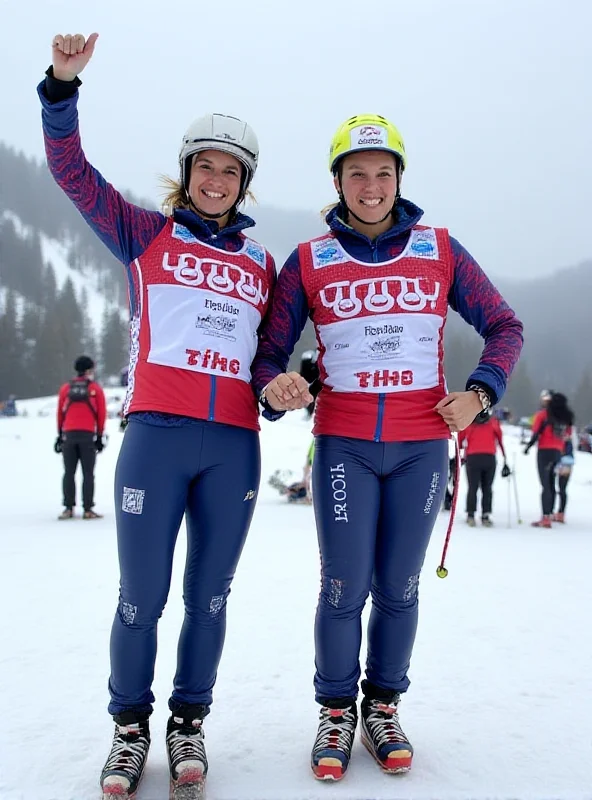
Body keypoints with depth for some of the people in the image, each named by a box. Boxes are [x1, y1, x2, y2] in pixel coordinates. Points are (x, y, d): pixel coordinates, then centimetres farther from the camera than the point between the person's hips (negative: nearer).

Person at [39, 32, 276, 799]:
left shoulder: (261, 262, 17)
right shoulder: (146, 235, 9)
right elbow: (71, 170, 0)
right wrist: (63, 86, -13)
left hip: (235, 446, 3)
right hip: (156, 434, -3)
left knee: (209, 597, 9)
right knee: (142, 597, 1)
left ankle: (189, 723, 26)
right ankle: (130, 726, 22)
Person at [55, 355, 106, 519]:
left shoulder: (65, 388, 11)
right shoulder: (95, 389, 4)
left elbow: (59, 413, 11)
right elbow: (101, 414, 3)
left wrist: (60, 435, 17)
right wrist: (100, 436, 8)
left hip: (68, 435, 2)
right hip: (88, 435, -2)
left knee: (69, 473, 8)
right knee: (88, 474, 1)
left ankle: (68, 508, 7)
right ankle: (87, 510, -1)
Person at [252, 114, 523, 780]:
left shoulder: (440, 251, 5)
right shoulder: (308, 261, 3)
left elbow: (503, 327, 11)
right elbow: (271, 349, 3)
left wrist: (479, 392, -4)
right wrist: (274, 386, -19)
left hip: (421, 446, 1)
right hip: (343, 445, -1)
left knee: (398, 587, 8)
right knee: (344, 588, -1)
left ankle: (384, 708, 26)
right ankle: (336, 713, 19)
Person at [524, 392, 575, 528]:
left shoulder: (543, 415, -6)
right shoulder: (567, 418, 10)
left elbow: (536, 433, -12)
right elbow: (567, 436, 9)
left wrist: (528, 446, 0)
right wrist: (562, 451, 16)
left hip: (545, 451, -5)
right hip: (558, 453, 5)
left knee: (545, 485, -7)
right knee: (551, 484, 16)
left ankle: (546, 518, -12)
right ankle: (549, 514, 23)